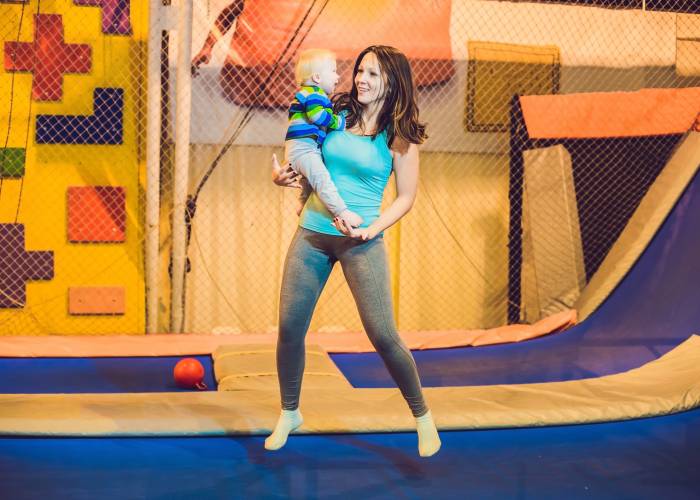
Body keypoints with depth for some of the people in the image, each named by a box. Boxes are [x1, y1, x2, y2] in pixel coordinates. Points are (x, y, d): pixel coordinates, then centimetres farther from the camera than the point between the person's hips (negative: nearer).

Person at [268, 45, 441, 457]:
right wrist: (280, 175, -5)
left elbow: (407, 196, -2)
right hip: (312, 234, 4)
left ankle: (423, 417, 16)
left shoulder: (400, 136, -4)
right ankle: (289, 414, 25)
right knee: (289, 328, 4)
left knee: (384, 336, -4)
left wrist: (371, 230, -16)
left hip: (361, 242, -4)